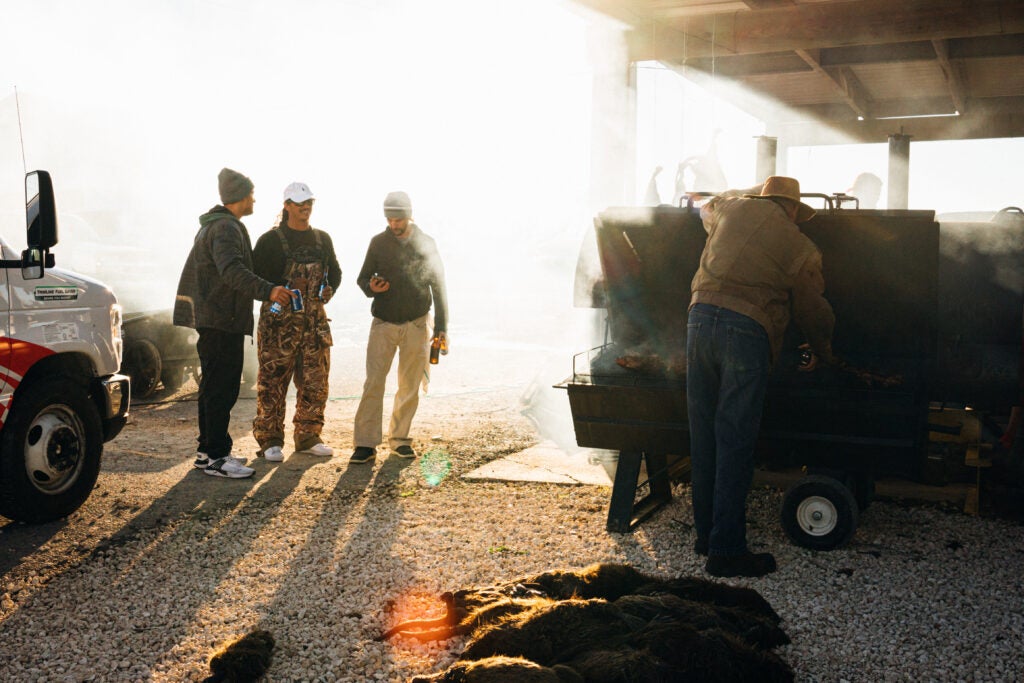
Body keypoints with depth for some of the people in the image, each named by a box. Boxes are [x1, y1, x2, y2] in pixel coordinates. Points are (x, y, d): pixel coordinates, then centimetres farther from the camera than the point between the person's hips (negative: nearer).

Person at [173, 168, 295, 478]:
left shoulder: (216, 224, 20)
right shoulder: (226, 228, -15)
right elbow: (232, 270, -31)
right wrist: (268, 290, -42)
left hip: (212, 316, 11)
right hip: (220, 318, -11)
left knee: (214, 386, 16)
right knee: (221, 388, -9)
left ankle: (207, 450, 24)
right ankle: (215, 457, -6)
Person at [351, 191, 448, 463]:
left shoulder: (426, 244, 1)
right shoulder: (378, 242, 3)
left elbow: (438, 286, 5)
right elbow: (363, 277, 12)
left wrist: (441, 326, 1)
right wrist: (371, 287, -14)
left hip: (416, 325, 0)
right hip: (383, 323, 0)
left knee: (409, 387, 6)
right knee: (373, 384, -7)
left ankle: (399, 438, 19)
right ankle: (365, 443, -3)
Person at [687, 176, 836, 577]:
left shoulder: (733, 208, 17)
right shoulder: (802, 250, 9)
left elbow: (707, 209, 42)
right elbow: (815, 314, 17)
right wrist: (823, 355, 34)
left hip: (701, 317, 4)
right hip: (746, 331, -4)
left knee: (704, 436, 10)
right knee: (735, 443, -3)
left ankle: (706, 534, 20)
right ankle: (726, 551, 0)